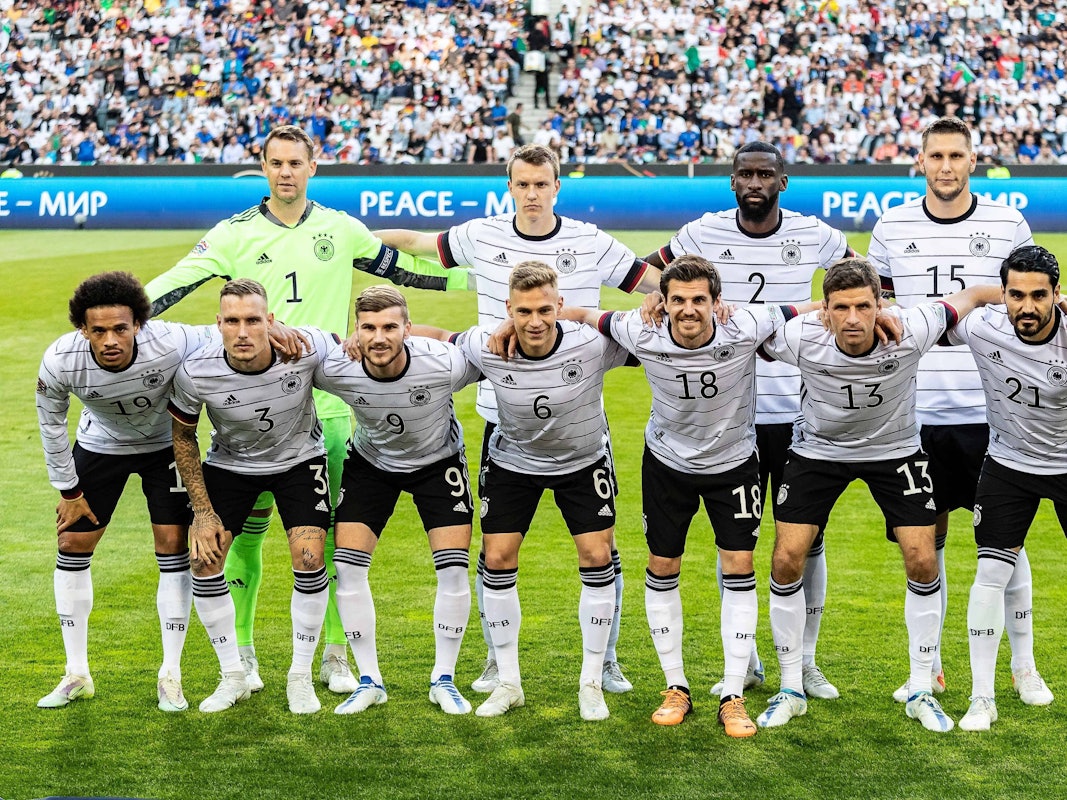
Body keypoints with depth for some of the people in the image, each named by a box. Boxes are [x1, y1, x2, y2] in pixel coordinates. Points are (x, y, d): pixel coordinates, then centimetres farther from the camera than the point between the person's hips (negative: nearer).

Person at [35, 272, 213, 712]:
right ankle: (77, 675, 15)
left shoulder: (171, 344, -38)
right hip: (99, 445, 1)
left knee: (174, 549, -6)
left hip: (165, 446, -1)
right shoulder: (60, 361, -32)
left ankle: (171, 676, 8)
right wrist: (68, 490, -4)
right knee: (72, 545, 1)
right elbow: (51, 422, -12)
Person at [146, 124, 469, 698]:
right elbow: (177, 281, -5)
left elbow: (406, 269, 18)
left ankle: (336, 656, 15)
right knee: (246, 530, 2)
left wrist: (479, 277, 18)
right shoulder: (235, 233, 1)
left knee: (334, 532, 3)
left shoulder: (342, 230, 6)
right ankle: (241, 653, 17)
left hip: (327, 406, 1)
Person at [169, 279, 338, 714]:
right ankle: (233, 677, 8)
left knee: (309, 559, -15)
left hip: (299, 458, -1)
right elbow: (183, 436, -9)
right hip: (229, 463, 1)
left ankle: (301, 676, 5)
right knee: (203, 559, -10)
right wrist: (202, 511, -10)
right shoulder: (195, 372, -28)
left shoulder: (305, 348, -32)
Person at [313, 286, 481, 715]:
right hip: (370, 462, 1)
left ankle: (444, 679, 10)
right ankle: (369, 680, 8)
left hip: (438, 460, -1)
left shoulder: (445, 364, -34)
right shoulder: (335, 370, -30)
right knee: (347, 567, -7)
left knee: (453, 571, -9)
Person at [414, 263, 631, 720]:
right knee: (497, 560, -4)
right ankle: (508, 683, 12)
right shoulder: (486, 349, -26)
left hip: (583, 462, -1)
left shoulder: (592, 345, -30)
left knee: (597, 558, -7)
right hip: (512, 462, 1)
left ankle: (592, 683, 9)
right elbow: (439, 336, -8)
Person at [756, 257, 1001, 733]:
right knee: (786, 561, -7)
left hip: (894, 449, 0)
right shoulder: (798, 337, -30)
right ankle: (791, 690, 11)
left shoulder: (910, 332, -30)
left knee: (922, 562, -6)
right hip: (818, 449, 0)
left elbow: (974, 296, -13)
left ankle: (921, 692, 11)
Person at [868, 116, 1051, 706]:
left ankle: (1023, 666, 17)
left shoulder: (1007, 224, 2)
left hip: (989, 408, -1)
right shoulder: (892, 227, 5)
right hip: (917, 412, 1)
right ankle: (929, 668, 19)